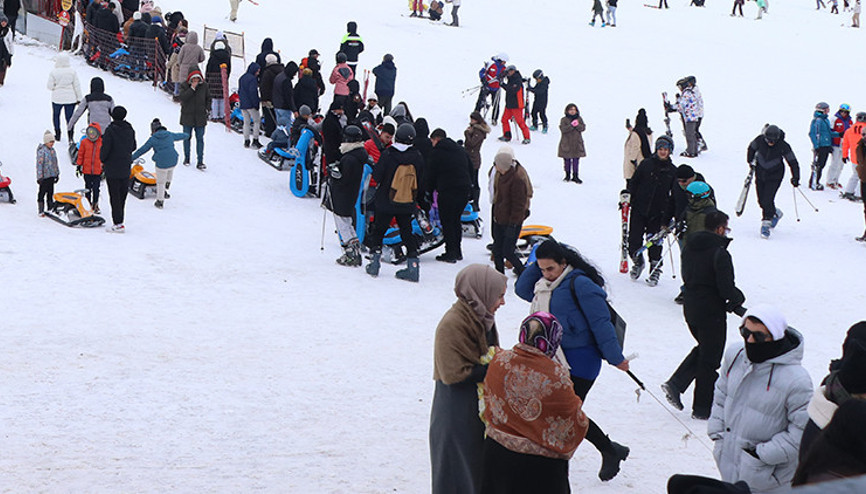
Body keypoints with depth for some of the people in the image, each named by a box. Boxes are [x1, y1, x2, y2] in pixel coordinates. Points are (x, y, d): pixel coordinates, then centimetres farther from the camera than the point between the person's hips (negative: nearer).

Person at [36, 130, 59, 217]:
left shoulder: (53, 150, 11)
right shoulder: (41, 151, -13)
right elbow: (39, 164, -15)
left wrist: (57, 174, 21)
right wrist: (39, 177, -18)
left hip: (52, 176, 7)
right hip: (44, 176, -7)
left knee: (50, 192, 13)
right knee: (42, 193, -2)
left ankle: (50, 209, 21)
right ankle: (41, 211, 2)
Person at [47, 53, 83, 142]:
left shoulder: (53, 72, -10)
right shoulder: (72, 71, -6)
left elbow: (50, 86, -7)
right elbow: (77, 86, -2)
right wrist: (79, 98, 5)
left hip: (57, 98, -1)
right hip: (70, 98, 1)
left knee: (56, 115, 20)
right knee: (69, 117, 5)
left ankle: (57, 135, 23)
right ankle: (70, 137, -5)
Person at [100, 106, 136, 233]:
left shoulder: (110, 130, -15)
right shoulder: (130, 130, 3)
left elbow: (105, 148, -16)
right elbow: (133, 147, 12)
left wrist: (103, 160, 1)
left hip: (112, 167, -6)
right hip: (126, 168, 6)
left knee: (114, 195, -1)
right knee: (122, 195, 13)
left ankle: (118, 224, -2)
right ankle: (119, 221, 18)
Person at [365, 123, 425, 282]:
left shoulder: (387, 155, -16)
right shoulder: (417, 157, -6)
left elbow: (377, 176, -9)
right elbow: (420, 181, 3)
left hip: (386, 203, -3)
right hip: (407, 205, 3)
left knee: (378, 230, 13)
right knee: (407, 232, 13)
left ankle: (375, 262, 10)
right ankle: (412, 265, 7)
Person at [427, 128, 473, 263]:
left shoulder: (436, 152, -3)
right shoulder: (460, 150, 17)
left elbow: (430, 175, -2)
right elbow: (470, 169, 20)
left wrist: (429, 191, 7)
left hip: (447, 191, -7)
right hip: (464, 190, 7)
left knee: (447, 222, -1)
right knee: (456, 220, 17)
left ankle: (451, 253, -4)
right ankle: (457, 251, 20)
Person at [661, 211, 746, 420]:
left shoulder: (689, 248, 4)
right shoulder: (720, 253, -20)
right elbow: (727, 289, -23)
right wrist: (738, 300, 1)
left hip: (690, 309, 7)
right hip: (711, 313, -7)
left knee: (703, 348, 26)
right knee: (710, 360, 6)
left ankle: (675, 383, 12)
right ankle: (702, 408, 14)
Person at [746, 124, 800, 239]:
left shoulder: (783, 146, -21)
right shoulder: (760, 140, -16)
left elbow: (793, 162, -12)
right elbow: (751, 148, 7)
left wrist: (795, 178, -15)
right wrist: (750, 162, 6)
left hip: (774, 175, -4)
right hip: (760, 173, 4)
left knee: (767, 200, -16)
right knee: (761, 200, 8)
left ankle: (766, 224, -5)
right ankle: (775, 213, 35)